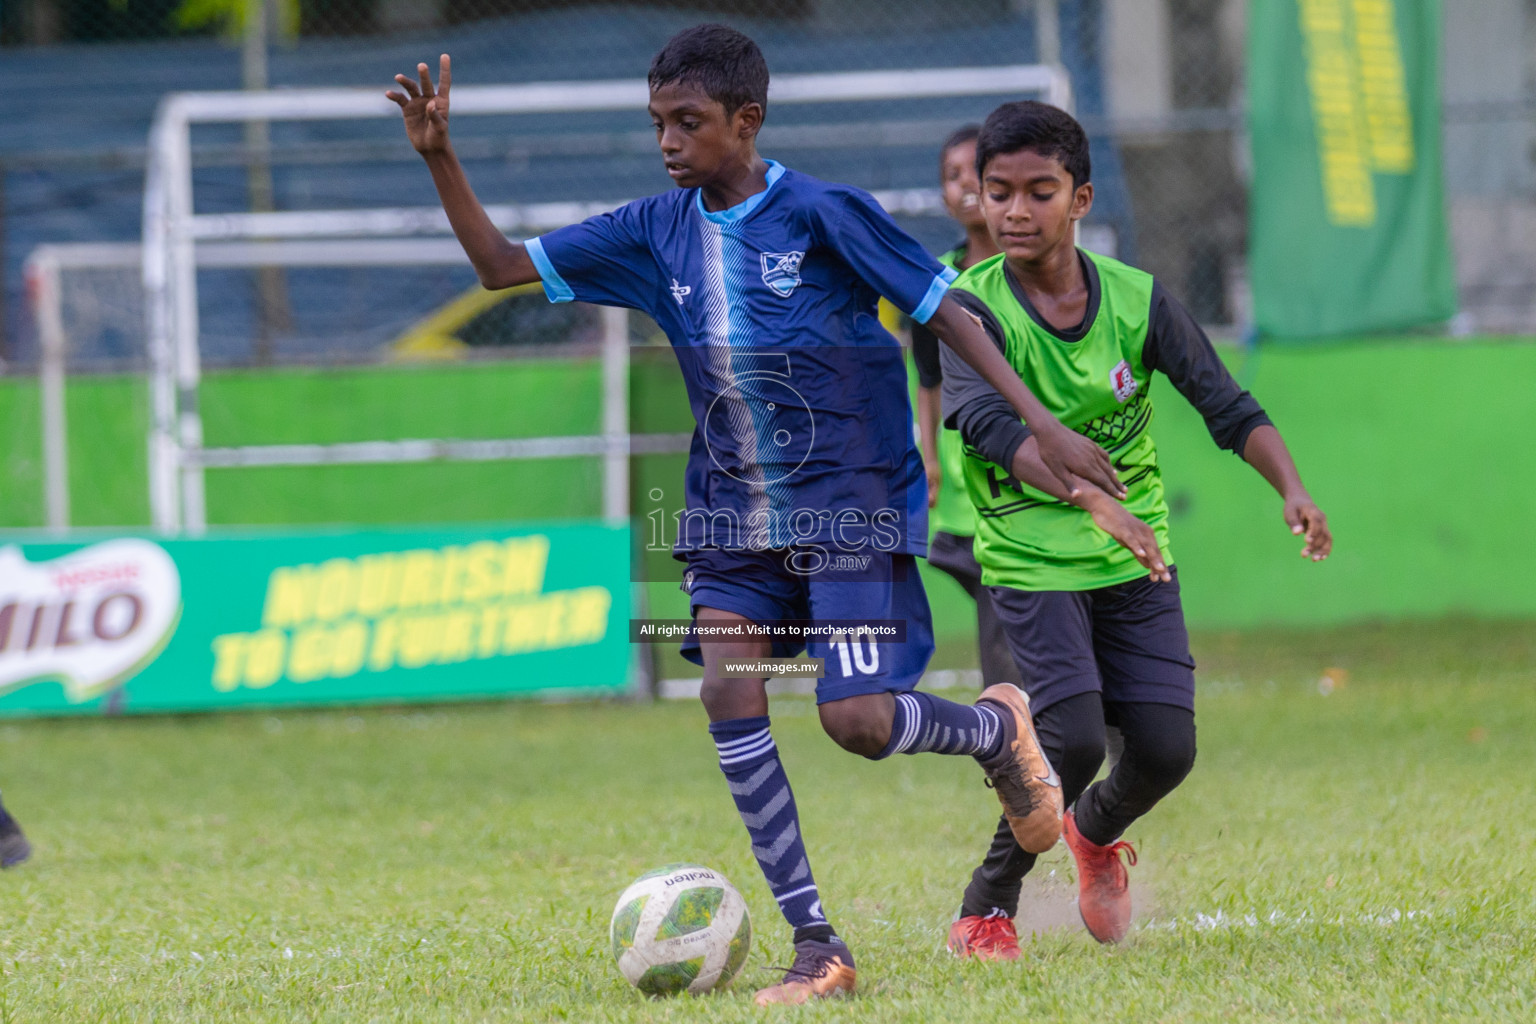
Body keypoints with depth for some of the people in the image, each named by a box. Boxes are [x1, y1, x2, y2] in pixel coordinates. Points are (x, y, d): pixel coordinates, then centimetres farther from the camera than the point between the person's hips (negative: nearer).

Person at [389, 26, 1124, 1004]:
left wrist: (1041, 424, -14)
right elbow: (502, 265, 7)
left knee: (857, 720, -16)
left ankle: (998, 726, 19)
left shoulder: (825, 215, -12)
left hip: (851, 500, -5)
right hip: (734, 509, 5)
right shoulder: (657, 233, 3)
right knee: (729, 692, -14)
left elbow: (945, 310, -9)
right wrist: (440, 159, -7)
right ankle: (818, 946, -9)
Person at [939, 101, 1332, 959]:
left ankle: (1096, 828, 34)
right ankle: (987, 906, 2)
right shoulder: (972, 308, -14)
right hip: (1032, 558, -3)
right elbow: (989, 423, -31)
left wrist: (1292, 486, -24)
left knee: (1166, 749, -2)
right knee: (1075, 738, -20)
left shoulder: (1138, 300, -5)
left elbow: (1228, 406, -5)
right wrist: (1094, 500, -45)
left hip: (1138, 558, 4)